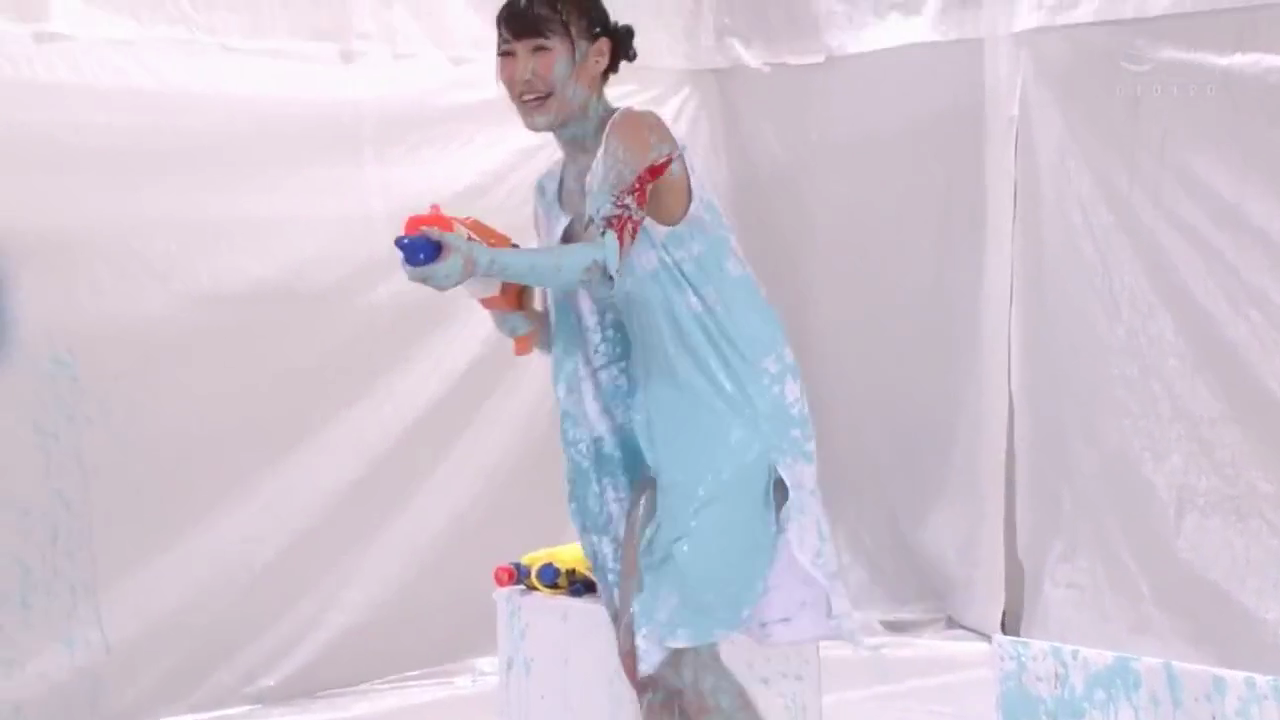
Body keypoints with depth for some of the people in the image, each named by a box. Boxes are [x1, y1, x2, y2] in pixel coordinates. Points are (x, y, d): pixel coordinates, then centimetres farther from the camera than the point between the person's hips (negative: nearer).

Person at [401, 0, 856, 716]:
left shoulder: (637, 136, -11)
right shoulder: (553, 192, 13)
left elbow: (604, 259, -26)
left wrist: (483, 261, -38)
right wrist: (519, 320, -2)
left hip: (726, 416, -8)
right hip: (657, 430, 8)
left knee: (677, 650, -12)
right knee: (641, 656, 8)